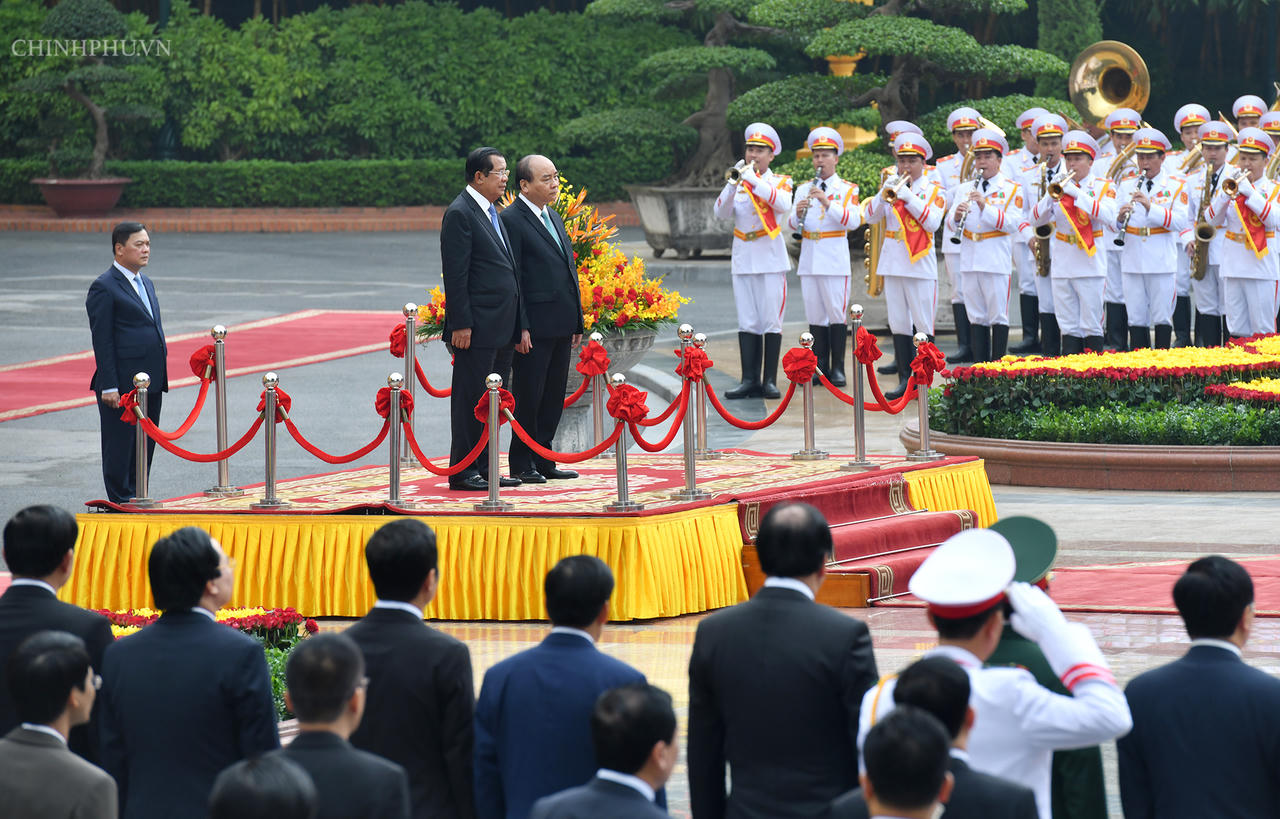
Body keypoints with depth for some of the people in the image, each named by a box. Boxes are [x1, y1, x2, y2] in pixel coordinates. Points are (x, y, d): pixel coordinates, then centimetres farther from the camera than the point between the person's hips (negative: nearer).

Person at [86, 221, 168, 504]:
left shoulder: (146, 284, 17)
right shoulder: (104, 287, -9)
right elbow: (101, 340, -12)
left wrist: (160, 378, 18)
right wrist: (109, 386, -17)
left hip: (151, 384, 8)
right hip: (122, 383, -8)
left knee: (146, 446, 11)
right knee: (120, 447, -2)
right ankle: (121, 503, 4)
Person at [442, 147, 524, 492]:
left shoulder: (492, 214, 18)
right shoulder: (459, 214, -10)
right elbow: (455, 274, -15)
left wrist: (519, 324, 17)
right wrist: (461, 324, -19)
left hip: (500, 329, 9)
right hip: (477, 328, -9)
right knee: (471, 400, -4)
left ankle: (484, 469, 17)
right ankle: (463, 472, 0)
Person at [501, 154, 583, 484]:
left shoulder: (555, 218, 17)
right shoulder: (511, 219, -9)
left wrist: (577, 321, 16)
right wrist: (519, 328, -18)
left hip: (560, 327, 8)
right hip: (533, 327, -8)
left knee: (553, 397, 10)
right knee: (528, 396, -1)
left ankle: (543, 461, 17)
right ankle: (522, 464, 6)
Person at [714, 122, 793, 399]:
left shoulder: (780, 181, 4)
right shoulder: (738, 183, 11)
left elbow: (783, 204, -18)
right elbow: (721, 213, -3)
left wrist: (755, 181, -24)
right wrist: (733, 184, -17)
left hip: (770, 258, -3)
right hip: (743, 258, 3)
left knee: (771, 320, -4)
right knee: (747, 322, 0)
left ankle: (770, 380, 0)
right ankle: (750, 379, -1)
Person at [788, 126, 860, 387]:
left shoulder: (847, 189, 2)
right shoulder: (804, 189, 13)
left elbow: (853, 221, -12)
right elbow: (793, 225, 9)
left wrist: (828, 203, -22)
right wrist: (798, 213, -13)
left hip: (834, 258, -4)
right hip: (809, 258, 4)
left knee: (836, 314, -3)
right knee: (815, 315, 5)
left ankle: (837, 369, 2)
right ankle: (820, 367, 10)